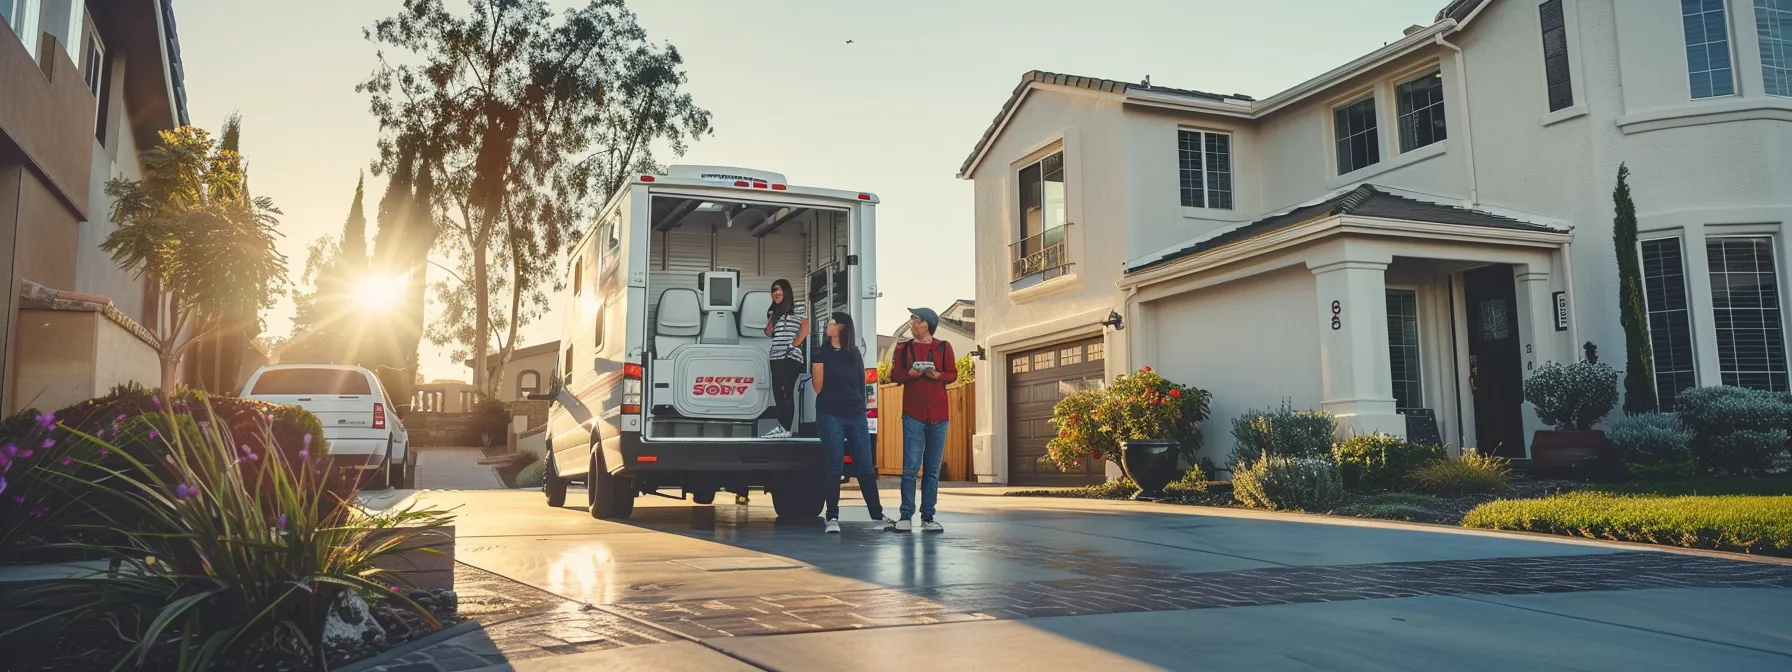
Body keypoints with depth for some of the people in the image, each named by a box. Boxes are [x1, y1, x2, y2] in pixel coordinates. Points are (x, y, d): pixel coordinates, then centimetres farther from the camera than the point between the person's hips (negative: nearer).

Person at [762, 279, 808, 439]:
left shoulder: (798, 306, 3)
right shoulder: (773, 311, 22)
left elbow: (805, 328, -5)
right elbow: (768, 333, 18)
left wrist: (793, 346, -12)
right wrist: (772, 317, 6)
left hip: (791, 356, -7)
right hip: (776, 357, 7)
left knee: (786, 391, -13)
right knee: (778, 392, 2)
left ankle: (786, 429, -16)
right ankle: (782, 427, 4)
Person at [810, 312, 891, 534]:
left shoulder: (854, 354, 12)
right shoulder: (822, 353, 4)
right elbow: (818, 387, 2)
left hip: (856, 415, 3)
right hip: (830, 415, -3)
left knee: (865, 465, 4)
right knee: (835, 465, -6)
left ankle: (877, 514, 12)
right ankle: (833, 517, -1)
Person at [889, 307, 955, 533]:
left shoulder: (943, 347, 9)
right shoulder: (904, 348, 10)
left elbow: (953, 374, 6)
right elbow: (894, 374, 5)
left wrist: (938, 375, -14)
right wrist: (910, 373, -15)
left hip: (938, 416, 1)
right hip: (913, 415, -1)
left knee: (932, 469, 5)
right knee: (911, 467, -8)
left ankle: (928, 518, 11)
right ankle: (906, 516, -2)